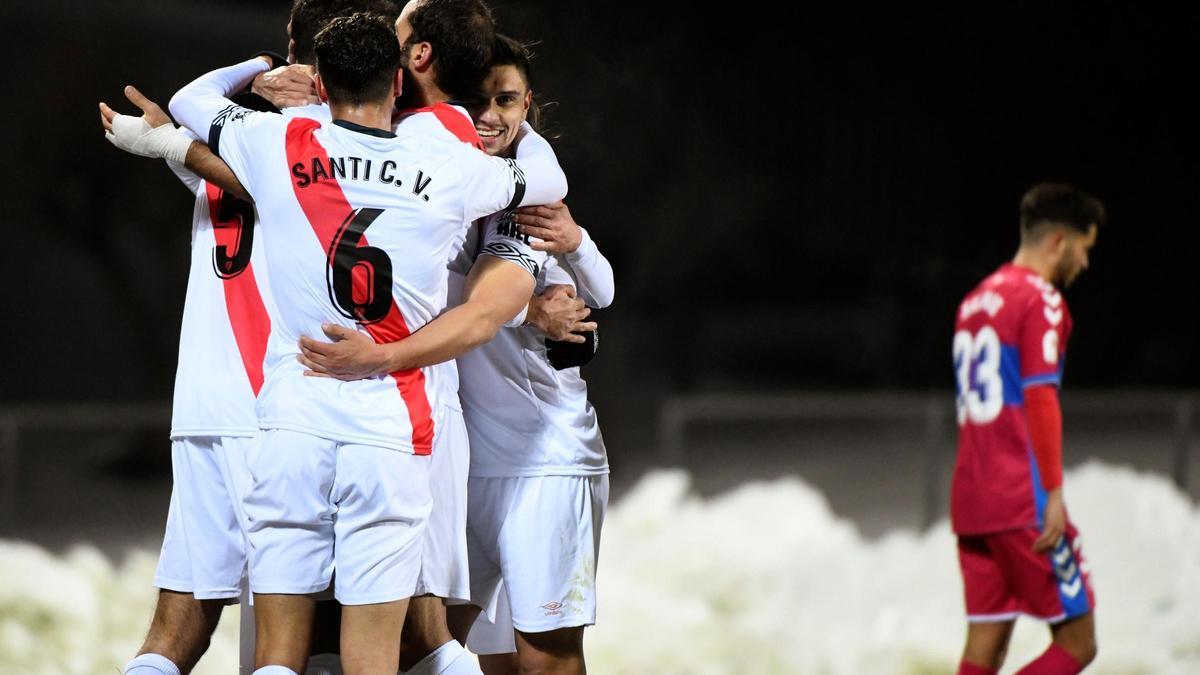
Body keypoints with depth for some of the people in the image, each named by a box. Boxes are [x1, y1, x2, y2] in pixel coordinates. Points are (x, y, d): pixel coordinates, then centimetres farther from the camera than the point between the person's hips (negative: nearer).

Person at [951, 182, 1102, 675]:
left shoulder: (975, 301, 20)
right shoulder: (1041, 301, -7)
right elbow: (1041, 398, -16)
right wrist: (1054, 494, -17)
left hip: (970, 503, 8)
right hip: (1024, 502, -8)